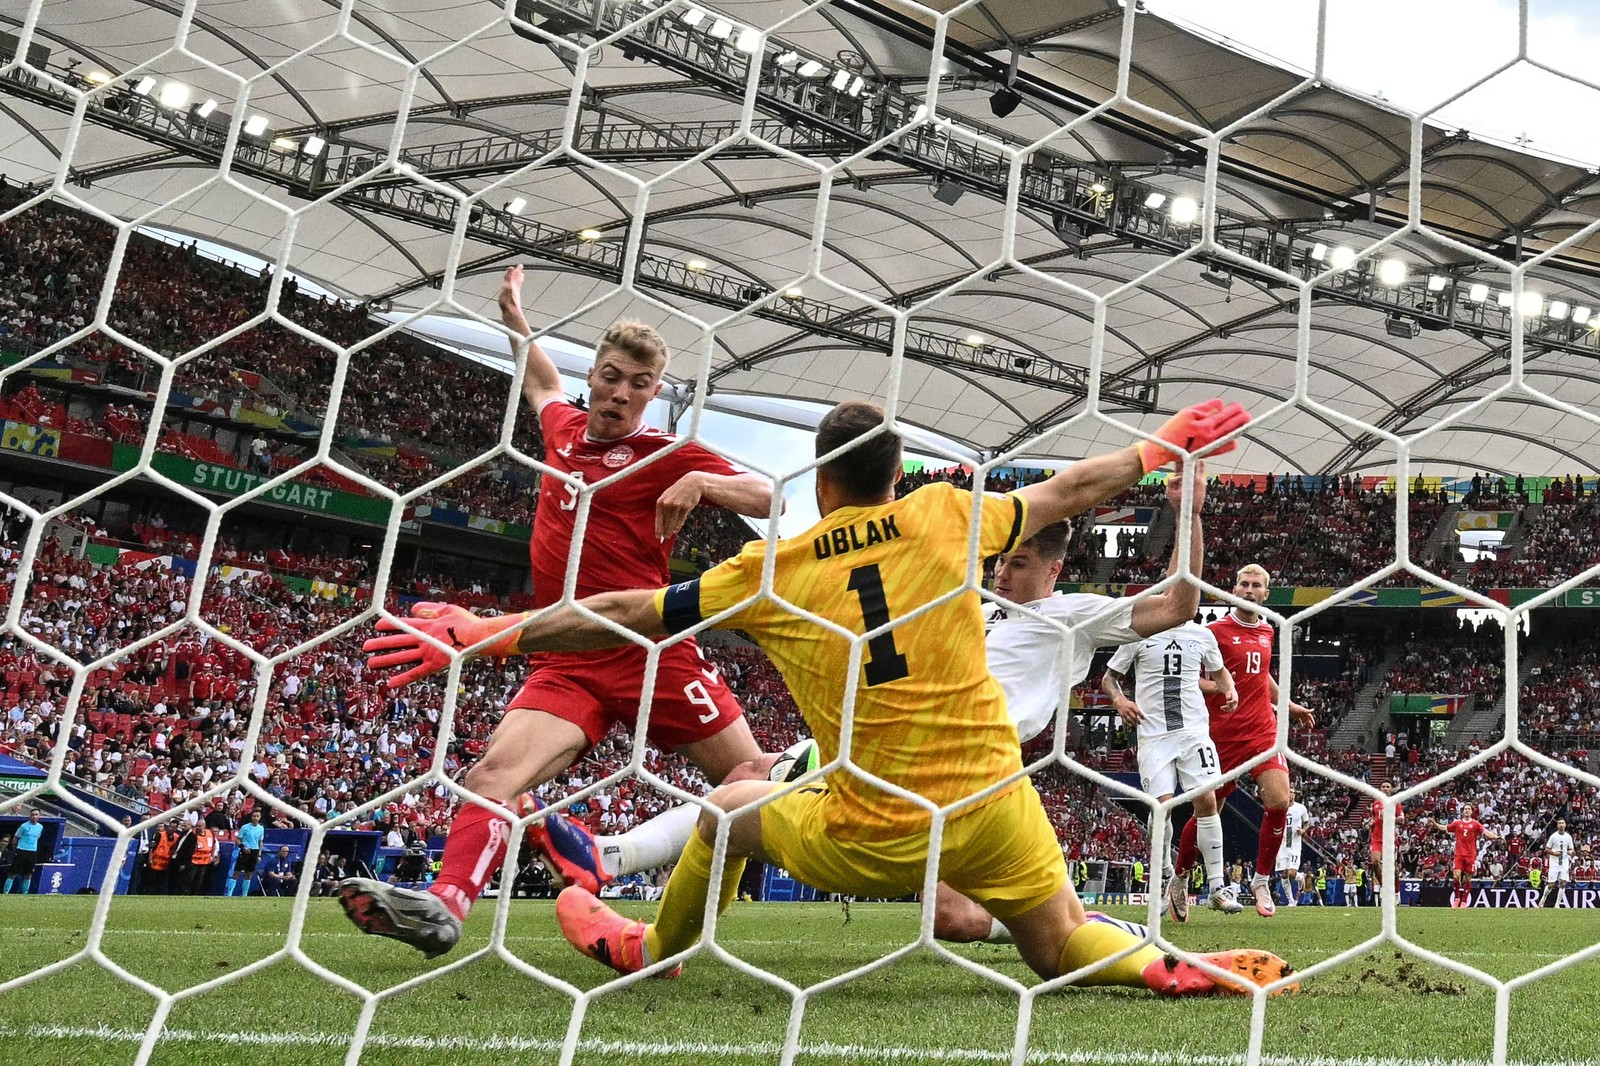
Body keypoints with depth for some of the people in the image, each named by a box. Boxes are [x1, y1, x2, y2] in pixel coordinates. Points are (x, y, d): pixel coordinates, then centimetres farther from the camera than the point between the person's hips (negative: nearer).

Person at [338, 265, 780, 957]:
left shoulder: (666, 455, 2)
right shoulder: (565, 429, 17)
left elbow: (765, 497, -5)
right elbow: (543, 385, 42)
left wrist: (701, 481, -21)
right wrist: (515, 320, 50)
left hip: (651, 649, -3)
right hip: (566, 660, 3)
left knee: (747, 771, -2)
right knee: (495, 774, -20)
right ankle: (446, 901, -32)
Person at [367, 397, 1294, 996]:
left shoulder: (772, 571, -4)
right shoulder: (945, 516, -1)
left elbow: (619, 617, -1)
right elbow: (1075, 488, 12)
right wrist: (1166, 444, 30)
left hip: (872, 838, -1)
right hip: (992, 807, 1)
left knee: (732, 806, 25)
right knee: (1061, 948, 21)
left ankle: (654, 952, 44)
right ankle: (1174, 968, -9)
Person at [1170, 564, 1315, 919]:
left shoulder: (1267, 631, 13)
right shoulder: (1217, 630, -5)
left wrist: (1289, 705, 32)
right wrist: (1218, 687, -21)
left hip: (1263, 730, 4)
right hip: (1223, 734, -4)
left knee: (1279, 801, -14)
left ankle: (1262, 880, 4)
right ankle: (1178, 879, 24)